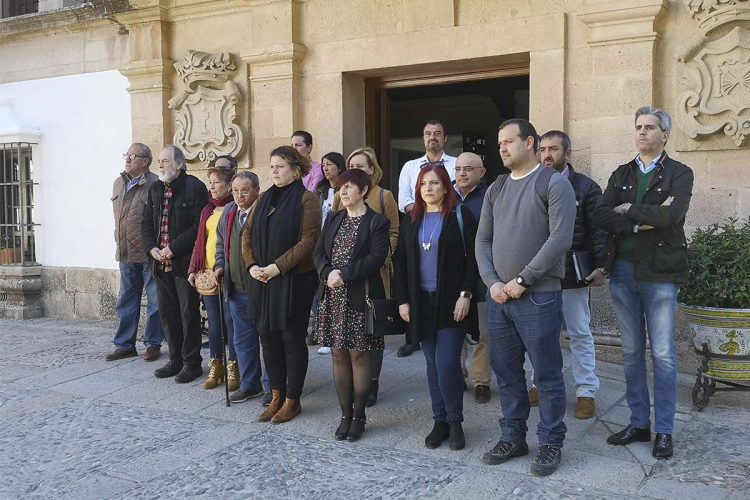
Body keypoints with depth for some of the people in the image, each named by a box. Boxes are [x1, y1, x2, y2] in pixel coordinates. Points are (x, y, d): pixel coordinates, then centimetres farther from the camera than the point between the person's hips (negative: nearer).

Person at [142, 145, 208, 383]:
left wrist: (173, 248, -16)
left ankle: (192, 363, 11)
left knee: (189, 313, 1)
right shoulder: (155, 189, 13)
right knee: (167, 312, 12)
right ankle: (175, 360, 24)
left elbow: (199, 226, -14)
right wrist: (152, 248, -3)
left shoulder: (194, 187, -8)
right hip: (161, 263, 7)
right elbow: (146, 223, 14)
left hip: (185, 262, -7)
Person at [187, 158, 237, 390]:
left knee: (230, 320, 0)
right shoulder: (208, 210, 15)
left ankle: (233, 368, 10)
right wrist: (194, 269, 10)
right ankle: (216, 367, 21)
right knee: (213, 321, 12)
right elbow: (200, 241, 17)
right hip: (207, 274, 7)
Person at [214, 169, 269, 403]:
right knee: (243, 339, 15)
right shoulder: (228, 212, 10)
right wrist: (220, 266, 7)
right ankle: (249, 384, 29)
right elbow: (221, 243, 21)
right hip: (237, 288, 7)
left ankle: (271, 387, 16)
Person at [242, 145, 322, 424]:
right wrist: (251, 265, -4)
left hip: (294, 280, -6)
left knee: (292, 338, 2)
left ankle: (292, 400, 15)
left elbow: (308, 240, -15)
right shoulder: (265, 198, 14)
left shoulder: (306, 199, -6)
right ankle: (276, 397, 24)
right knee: (268, 337, 10)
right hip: (262, 280, 6)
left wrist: (277, 267, -19)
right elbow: (248, 234, 12)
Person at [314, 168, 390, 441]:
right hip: (333, 297, 5)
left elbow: (376, 258, -14)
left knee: (359, 355, 1)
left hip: (360, 298, -5)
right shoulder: (333, 219, 14)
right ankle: (345, 414, 18)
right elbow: (319, 252, 8)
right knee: (339, 355, 8)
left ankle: (358, 416, 12)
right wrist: (328, 273, -11)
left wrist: (344, 274, -18)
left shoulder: (377, 222, -4)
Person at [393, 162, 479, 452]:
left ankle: (455, 422, 10)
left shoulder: (461, 217, -2)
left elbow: (472, 258, -6)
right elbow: (400, 262, 11)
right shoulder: (410, 221, 10)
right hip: (422, 303, 4)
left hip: (451, 302, -4)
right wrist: (402, 300, 5)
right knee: (433, 364, 10)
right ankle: (440, 421, 21)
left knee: (447, 364, -8)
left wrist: (465, 294, -13)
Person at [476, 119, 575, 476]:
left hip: (538, 297, -6)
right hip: (498, 296, 6)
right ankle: (512, 437, 27)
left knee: (547, 374, 4)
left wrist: (522, 280, -15)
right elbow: (482, 240, 11)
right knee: (506, 371, 13)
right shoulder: (495, 189, 14)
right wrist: (492, 282, -4)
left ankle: (551, 443, 18)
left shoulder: (554, 184, -5)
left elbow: (559, 239, -14)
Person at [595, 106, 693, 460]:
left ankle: (664, 431, 13)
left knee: (662, 353, 1)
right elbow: (602, 216, -4)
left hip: (660, 273, -4)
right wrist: (646, 219, -15)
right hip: (623, 271, 4)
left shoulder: (679, 173, 0)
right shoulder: (621, 174, 11)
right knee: (631, 351, 10)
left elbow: (673, 214, -20)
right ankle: (639, 423, 22)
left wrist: (628, 211, -9)